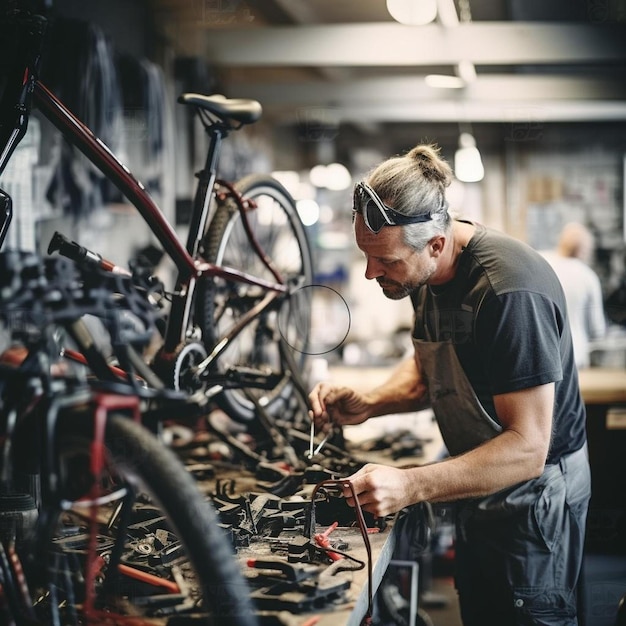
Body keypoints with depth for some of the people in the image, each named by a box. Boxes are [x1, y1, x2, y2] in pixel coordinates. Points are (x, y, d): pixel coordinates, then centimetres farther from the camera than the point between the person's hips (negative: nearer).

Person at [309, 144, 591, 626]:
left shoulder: (511, 292, -31)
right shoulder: (427, 274, -3)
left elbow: (526, 449, -31)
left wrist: (411, 486, -40)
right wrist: (367, 405, -6)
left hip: (532, 492, -9)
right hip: (480, 490, 9)